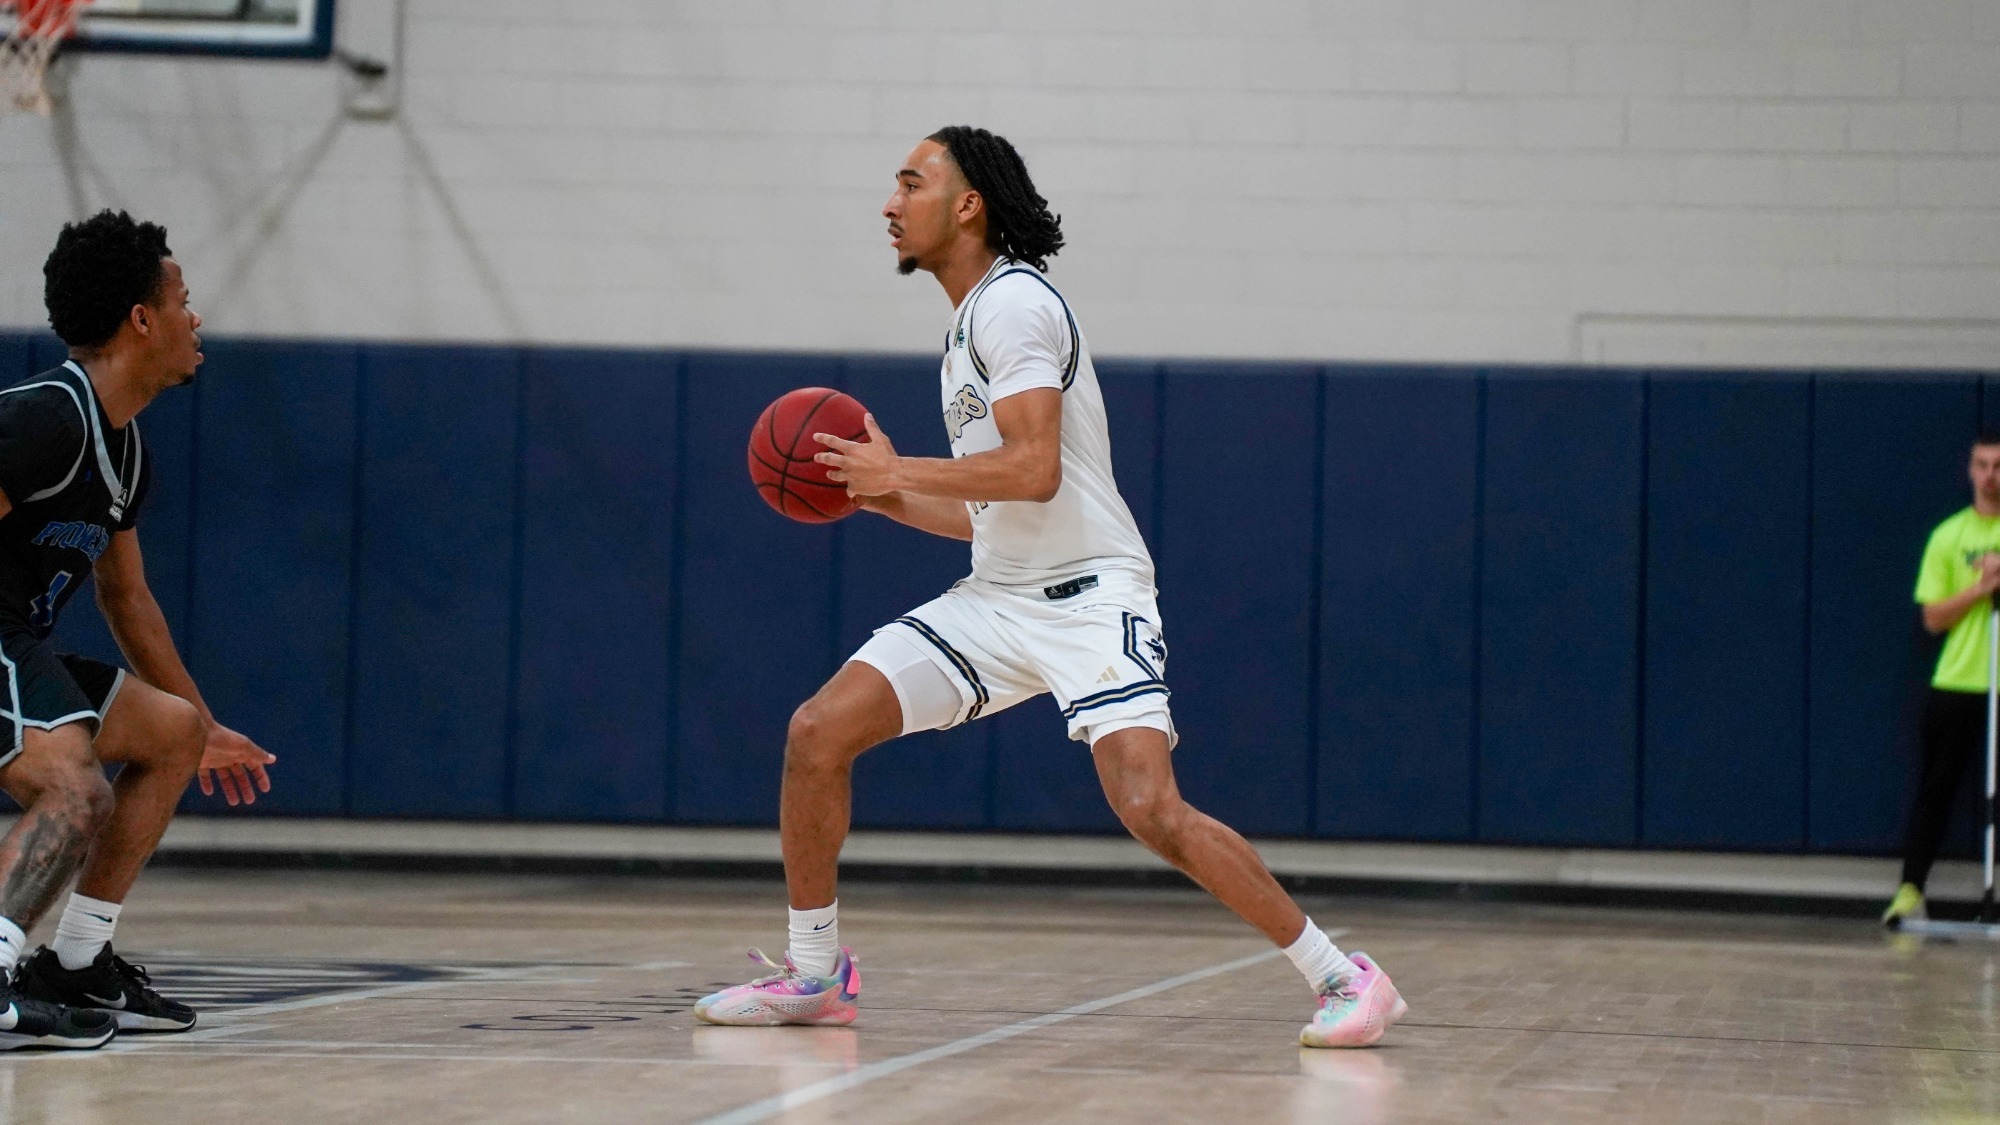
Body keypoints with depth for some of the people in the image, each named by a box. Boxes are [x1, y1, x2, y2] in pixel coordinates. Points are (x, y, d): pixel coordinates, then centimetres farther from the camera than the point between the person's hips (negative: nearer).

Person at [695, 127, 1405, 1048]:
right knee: (817, 733, -2)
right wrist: (881, 495, 13)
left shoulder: (1012, 302, -11)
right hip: (999, 597, 9)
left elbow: (1034, 470, -24)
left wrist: (897, 470, -14)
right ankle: (813, 975, 11)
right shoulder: (968, 324, 19)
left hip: (1088, 596, -9)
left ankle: (1343, 978, -13)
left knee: (1151, 809, -23)